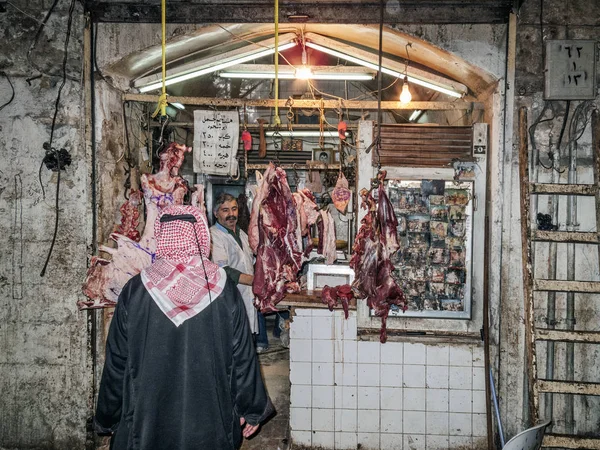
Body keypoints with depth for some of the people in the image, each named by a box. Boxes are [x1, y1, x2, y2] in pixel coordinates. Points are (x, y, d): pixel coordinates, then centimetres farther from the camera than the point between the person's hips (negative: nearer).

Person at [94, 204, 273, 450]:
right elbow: (243, 358, -6)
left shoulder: (135, 291, -12)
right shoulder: (225, 291, -12)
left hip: (146, 423, 0)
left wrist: (108, 418, 10)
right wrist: (252, 410, 8)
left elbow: (116, 363, -4)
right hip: (210, 424, 1)